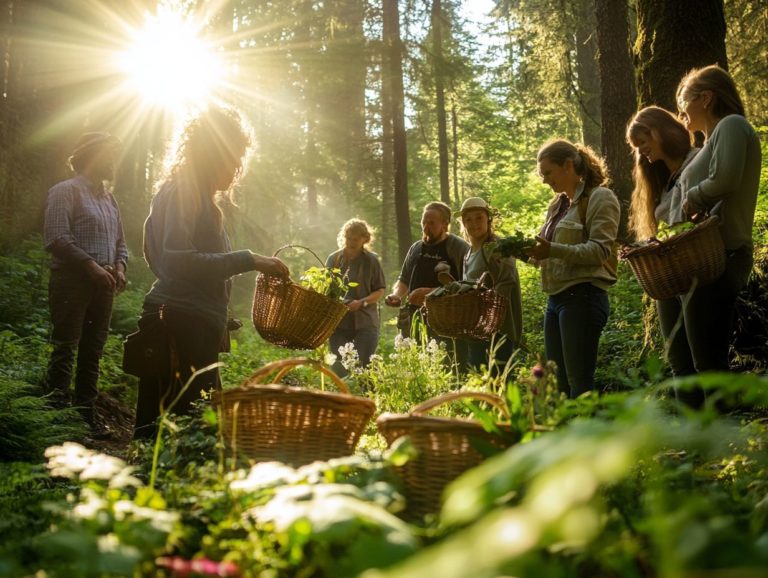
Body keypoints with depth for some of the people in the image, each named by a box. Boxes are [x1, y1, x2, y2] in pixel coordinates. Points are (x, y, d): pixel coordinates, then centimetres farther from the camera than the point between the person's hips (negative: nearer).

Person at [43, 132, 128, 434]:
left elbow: (120, 242, 24)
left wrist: (119, 266, 4)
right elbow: (56, 238, -16)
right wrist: (92, 266, -18)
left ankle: (85, 416, 14)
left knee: (92, 353, 8)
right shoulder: (66, 191, -4)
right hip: (72, 281, -7)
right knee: (65, 351, -8)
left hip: (103, 284, 8)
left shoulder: (109, 198, 19)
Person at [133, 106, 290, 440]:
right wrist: (248, 261, -20)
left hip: (191, 327, 10)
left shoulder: (197, 195, 22)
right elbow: (177, 259, -21)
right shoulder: (184, 191, -8)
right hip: (182, 327, -10)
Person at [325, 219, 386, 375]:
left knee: (364, 367, -4)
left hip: (365, 322, -2)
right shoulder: (333, 259, 5)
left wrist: (361, 302, -17)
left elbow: (380, 290, 0)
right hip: (338, 322, 3)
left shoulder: (371, 260, -1)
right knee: (339, 368, 6)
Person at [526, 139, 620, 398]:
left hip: (583, 296, -8)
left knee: (579, 383, -8)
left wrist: (552, 249, -24)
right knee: (557, 382, 8)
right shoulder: (557, 205, 20)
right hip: (555, 298, 8)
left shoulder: (600, 198, -3)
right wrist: (530, 251, 1)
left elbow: (600, 250, -14)